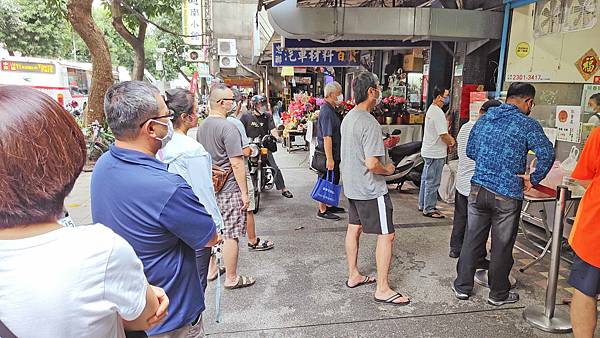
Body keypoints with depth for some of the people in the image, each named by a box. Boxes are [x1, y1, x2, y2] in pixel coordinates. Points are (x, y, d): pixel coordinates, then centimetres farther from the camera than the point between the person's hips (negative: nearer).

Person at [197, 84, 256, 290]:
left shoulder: (202, 126, 9)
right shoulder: (228, 128, -17)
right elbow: (237, 164, -19)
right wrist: (244, 192, -13)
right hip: (229, 189, -8)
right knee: (231, 234, 2)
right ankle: (231, 279, 12)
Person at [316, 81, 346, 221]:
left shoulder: (331, 110, 14)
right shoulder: (326, 111, -19)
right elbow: (327, 137, -25)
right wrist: (329, 158, -27)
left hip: (334, 154, 10)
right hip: (328, 153, -10)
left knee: (334, 181, 18)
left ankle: (329, 206, 30)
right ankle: (322, 210, 7)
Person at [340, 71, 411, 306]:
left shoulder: (348, 118, 7)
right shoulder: (370, 123, -23)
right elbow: (372, 164, -28)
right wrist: (387, 170, -8)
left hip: (351, 186, 10)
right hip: (370, 189, -10)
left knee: (354, 229, 17)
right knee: (386, 235, -1)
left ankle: (353, 276, 31)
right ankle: (383, 290, 6)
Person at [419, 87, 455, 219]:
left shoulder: (431, 109, 12)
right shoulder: (438, 113, -21)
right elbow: (443, 135, -21)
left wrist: (450, 138, 5)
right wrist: (451, 143, -3)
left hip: (428, 151, 11)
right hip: (436, 153, -11)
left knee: (426, 179, 17)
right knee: (432, 182, -2)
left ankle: (423, 205, 28)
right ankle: (429, 209, 6)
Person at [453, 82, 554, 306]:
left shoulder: (485, 118, 8)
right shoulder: (527, 124, -8)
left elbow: (470, 151, 16)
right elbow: (546, 154, -21)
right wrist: (533, 179, -10)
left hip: (478, 189, 4)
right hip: (507, 195, -4)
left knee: (472, 240, 13)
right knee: (502, 246, 10)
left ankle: (462, 286, 23)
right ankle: (498, 294, 25)